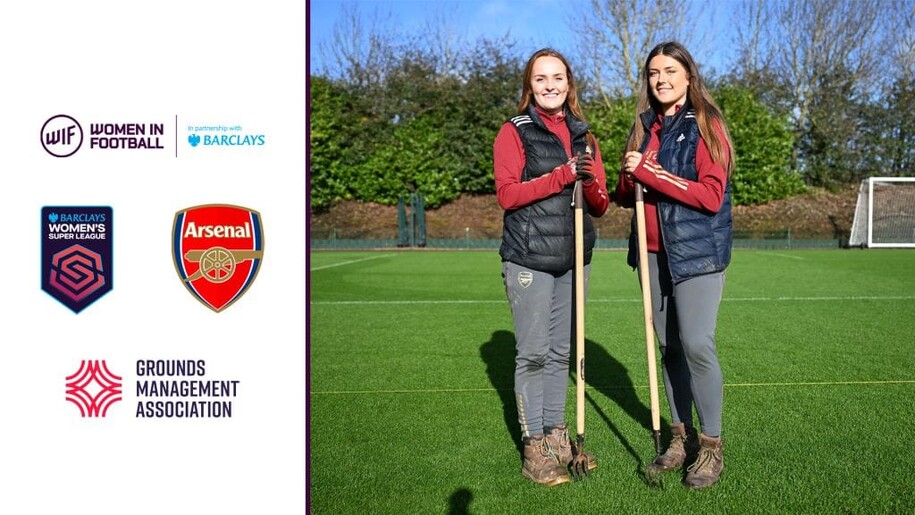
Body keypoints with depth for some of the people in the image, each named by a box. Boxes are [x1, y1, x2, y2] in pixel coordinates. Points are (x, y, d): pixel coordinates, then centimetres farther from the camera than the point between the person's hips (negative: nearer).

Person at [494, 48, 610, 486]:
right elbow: (507, 194, -12)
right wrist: (562, 176, -20)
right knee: (533, 353, -3)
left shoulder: (584, 137, 14)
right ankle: (533, 448, 8)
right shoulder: (514, 132, 0)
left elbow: (600, 207, 11)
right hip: (529, 259, -5)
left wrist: (590, 183, -12)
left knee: (561, 351, 12)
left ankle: (556, 437, 25)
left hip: (574, 258, 5)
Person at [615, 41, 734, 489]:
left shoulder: (706, 125, -5)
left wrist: (648, 172, -17)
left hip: (697, 250, -6)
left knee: (697, 345, -10)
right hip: (653, 251, 6)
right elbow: (625, 197, 15)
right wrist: (629, 177, -8)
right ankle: (681, 436, 22)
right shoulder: (644, 128, 14)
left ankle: (711, 446, 6)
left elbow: (711, 196, -16)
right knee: (667, 345, 9)